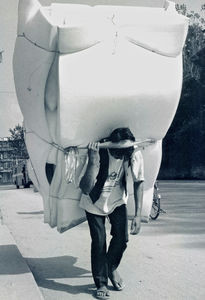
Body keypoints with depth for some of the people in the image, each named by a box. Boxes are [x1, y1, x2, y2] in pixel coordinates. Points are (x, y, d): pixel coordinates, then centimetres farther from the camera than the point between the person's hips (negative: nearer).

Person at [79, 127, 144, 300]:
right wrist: (93, 162, -51)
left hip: (118, 201, 2)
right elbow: (86, 189, -38)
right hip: (95, 203, -2)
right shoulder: (99, 152, -32)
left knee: (122, 238, -6)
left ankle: (112, 269, 25)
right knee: (99, 242, -5)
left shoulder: (134, 154, -25)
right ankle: (101, 284, 13)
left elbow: (139, 183, -17)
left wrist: (138, 215, -23)